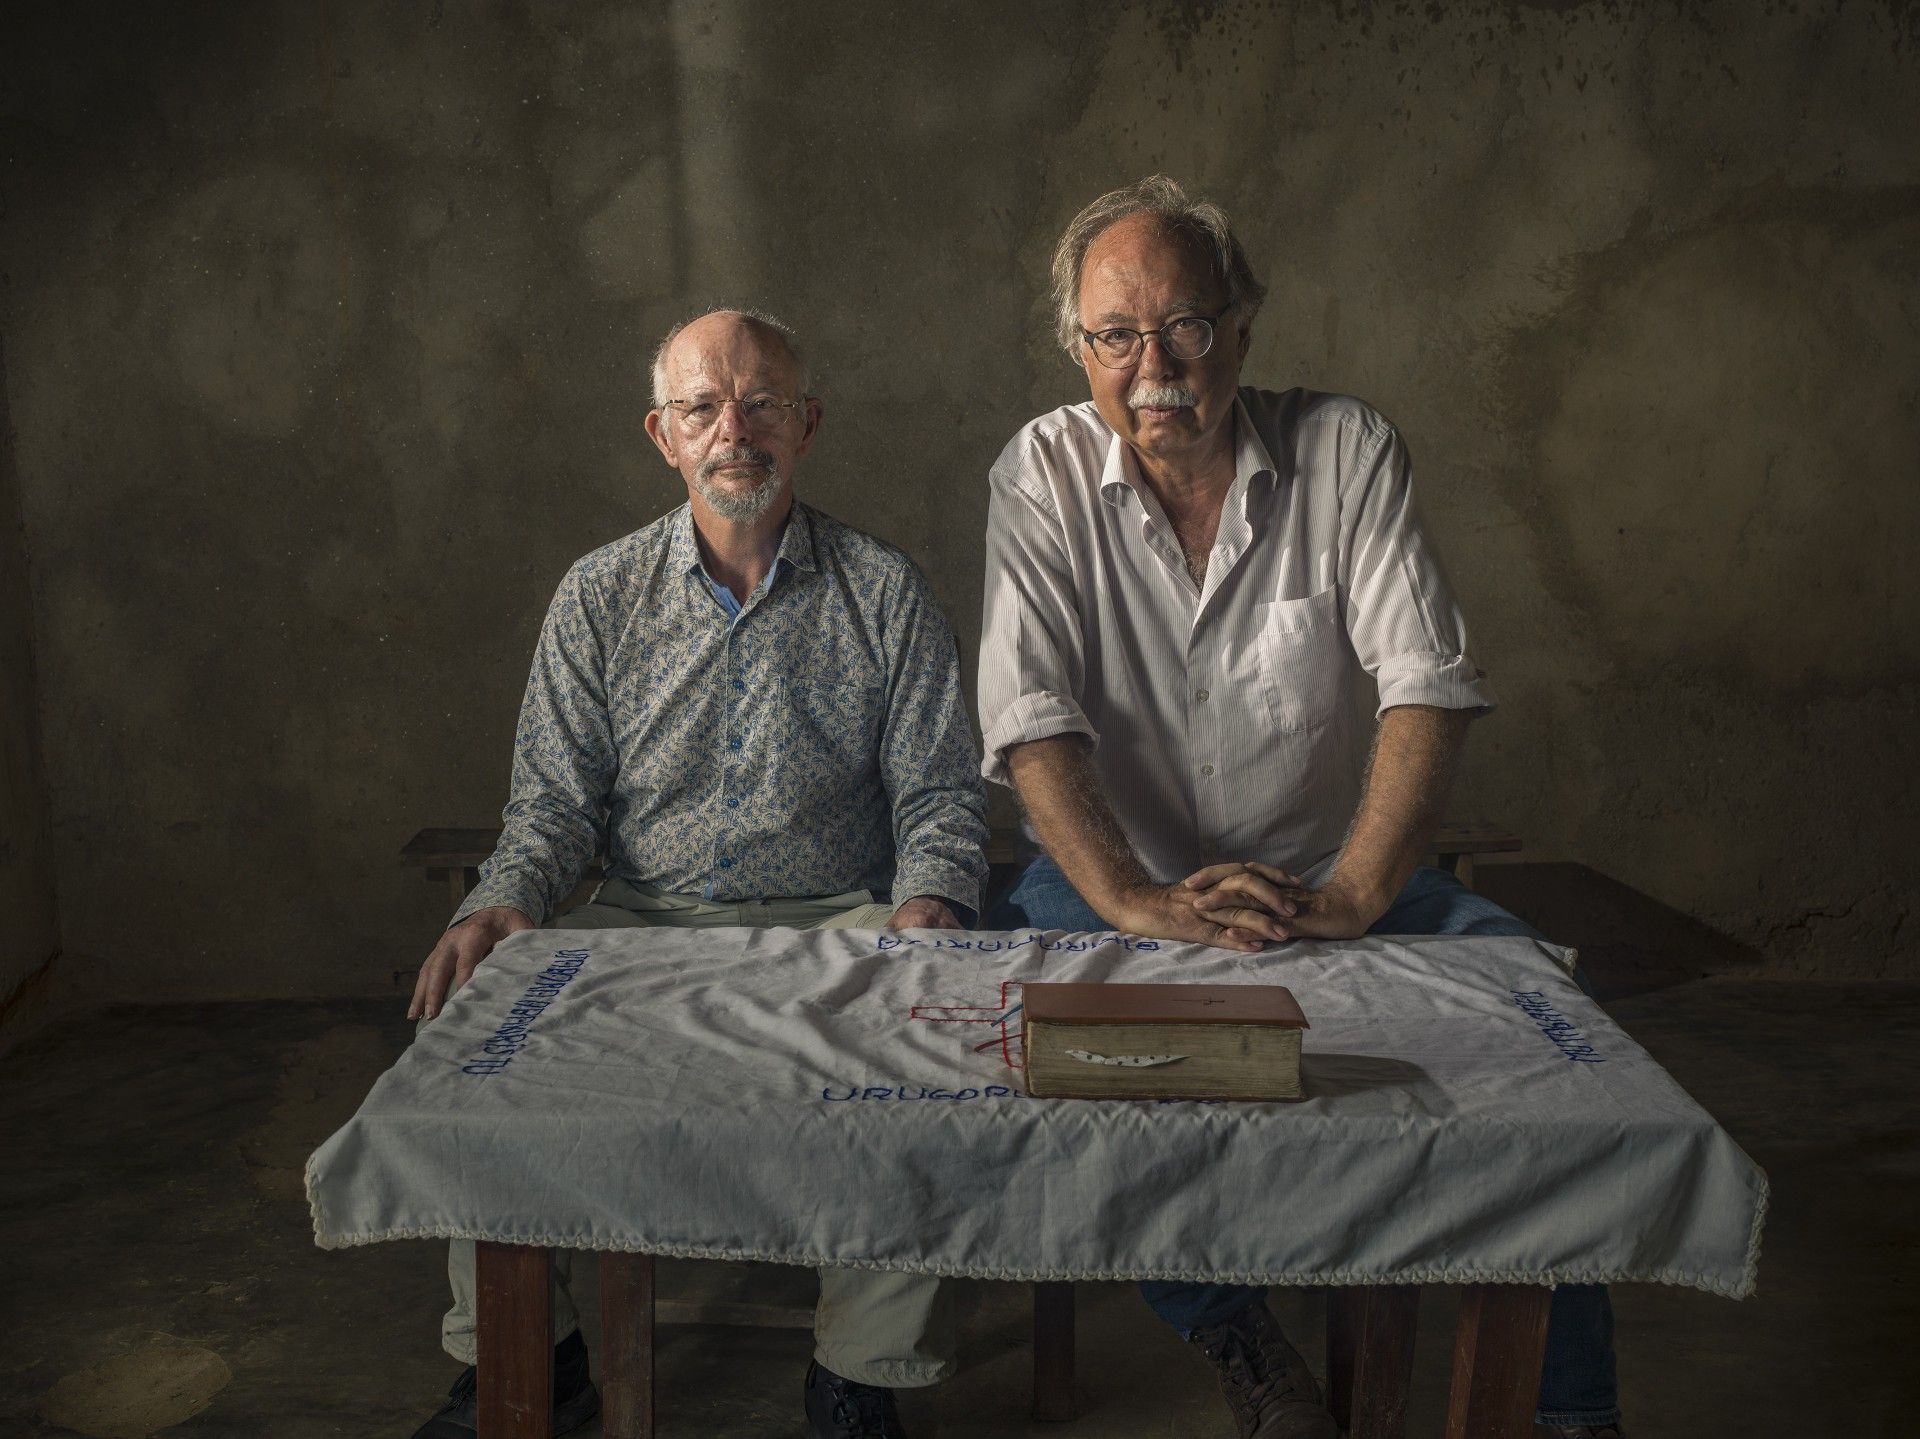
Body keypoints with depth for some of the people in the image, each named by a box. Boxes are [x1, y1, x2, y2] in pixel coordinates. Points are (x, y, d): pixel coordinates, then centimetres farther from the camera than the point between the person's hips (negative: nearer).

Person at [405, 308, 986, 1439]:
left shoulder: (886, 593, 2)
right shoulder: (601, 597, 6)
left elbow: (938, 796, 3)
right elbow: (555, 802, 6)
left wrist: (928, 903, -18)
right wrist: (501, 907, -15)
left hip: (836, 922, -1)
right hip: (640, 921, 2)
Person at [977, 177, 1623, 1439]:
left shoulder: (1348, 449, -3)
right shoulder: (1045, 472, -4)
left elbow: (1431, 683, -12)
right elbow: (1030, 714, -14)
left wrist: (1351, 895, -26)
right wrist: (1132, 901, -28)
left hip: (1328, 874, 0)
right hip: (1119, 877, 0)